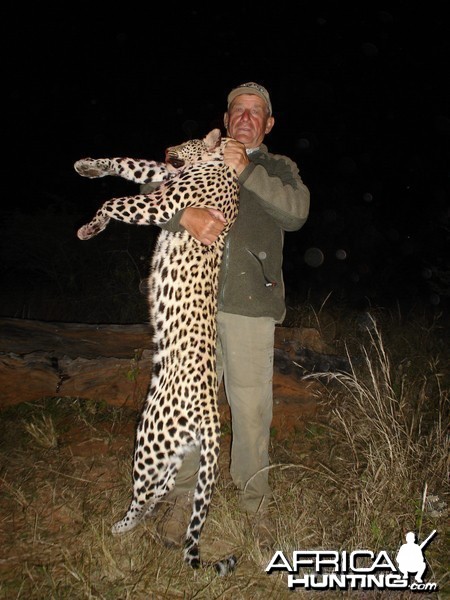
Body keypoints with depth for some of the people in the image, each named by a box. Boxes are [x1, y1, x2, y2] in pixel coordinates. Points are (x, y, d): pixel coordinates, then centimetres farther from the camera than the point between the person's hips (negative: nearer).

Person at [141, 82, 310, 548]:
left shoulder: (279, 168, 17)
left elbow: (297, 212, -3)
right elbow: (149, 193, 4)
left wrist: (246, 171, -10)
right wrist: (184, 215, -17)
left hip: (250, 305, -1)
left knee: (252, 408, 3)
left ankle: (255, 501, 25)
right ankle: (182, 498, 25)